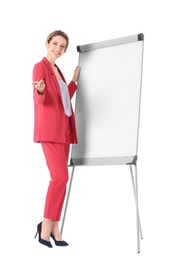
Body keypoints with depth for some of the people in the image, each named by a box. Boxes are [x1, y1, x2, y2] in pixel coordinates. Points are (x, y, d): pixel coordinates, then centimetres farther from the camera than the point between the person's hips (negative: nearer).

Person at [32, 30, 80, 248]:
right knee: (60, 177, -16)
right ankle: (46, 225, -6)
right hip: (49, 129, -9)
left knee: (59, 178, 5)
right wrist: (40, 90, -36)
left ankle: (53, 228, 8)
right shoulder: (40, 67, -4)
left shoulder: (57, 70, 21)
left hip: (63, 129, 9)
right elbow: (39, 99, -15)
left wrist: (75, 80, 26)